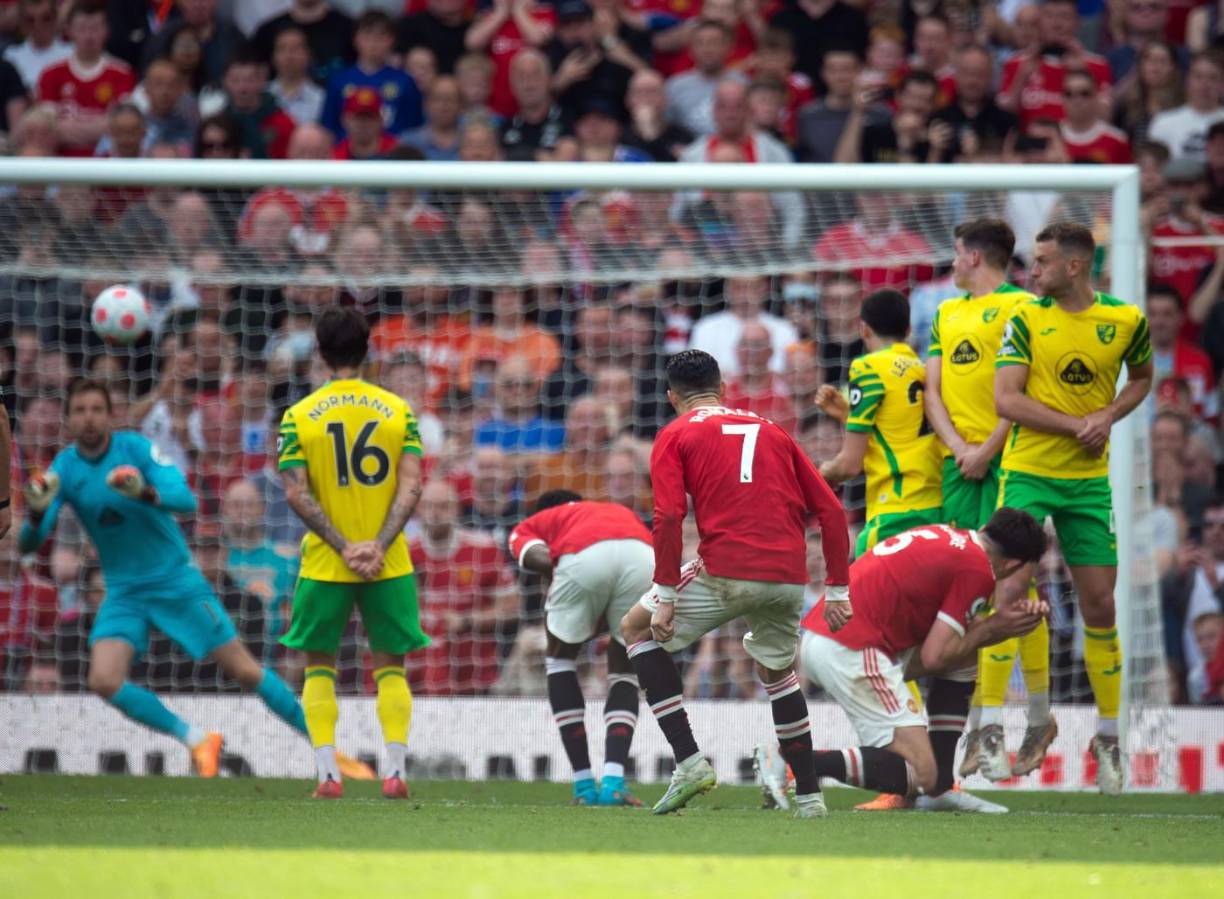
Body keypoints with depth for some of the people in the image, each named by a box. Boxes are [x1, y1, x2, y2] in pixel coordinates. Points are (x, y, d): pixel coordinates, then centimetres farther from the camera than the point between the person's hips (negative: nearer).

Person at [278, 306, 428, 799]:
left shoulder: (298, 416, -2)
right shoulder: (398, 410, 1)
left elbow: (296, 493, -9)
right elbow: (410, 486, -7)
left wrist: (343, 548, -10)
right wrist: (378, 546, -12)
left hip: (324, 562, -1)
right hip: (389, 564, 1)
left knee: (319, 665, 11)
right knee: (390, 665, 10)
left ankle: (327, 772, 1)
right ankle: (394, 769, -2)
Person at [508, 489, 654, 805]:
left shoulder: (528, 527, 35)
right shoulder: (624, 513, 44)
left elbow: (539, 558, 9)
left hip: (582, 557, -2)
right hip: (644, 558, 2)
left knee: (560, 659, 25)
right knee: (624, 673, 24)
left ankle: (584, 785, 18)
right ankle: (613, 782, 6)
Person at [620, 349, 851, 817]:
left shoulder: (675, 436, 10)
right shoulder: (770, 431, 23)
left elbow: (668, 516, -6)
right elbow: (829, 509, 17)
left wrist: (667, 596, -6)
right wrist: (838, 589, 18)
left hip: (724, 570, -4)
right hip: (789, 577, 5)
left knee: (636, 629, 17)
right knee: (777, 671, 30)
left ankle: (689, 761, 4)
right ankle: (809, 795, 26)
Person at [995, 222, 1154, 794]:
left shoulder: (1126, 320, -1)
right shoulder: (1026, 319, -5)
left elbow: (1142, 377, 17)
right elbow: (1006, 400, -11)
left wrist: (1107, 417, -3)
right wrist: (1075, 425, -17)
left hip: (1090, 479, 2)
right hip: (1027, 474, -2)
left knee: (1099, 606, 4)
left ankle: (1108, 737, 15)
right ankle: (987, 723, -4)